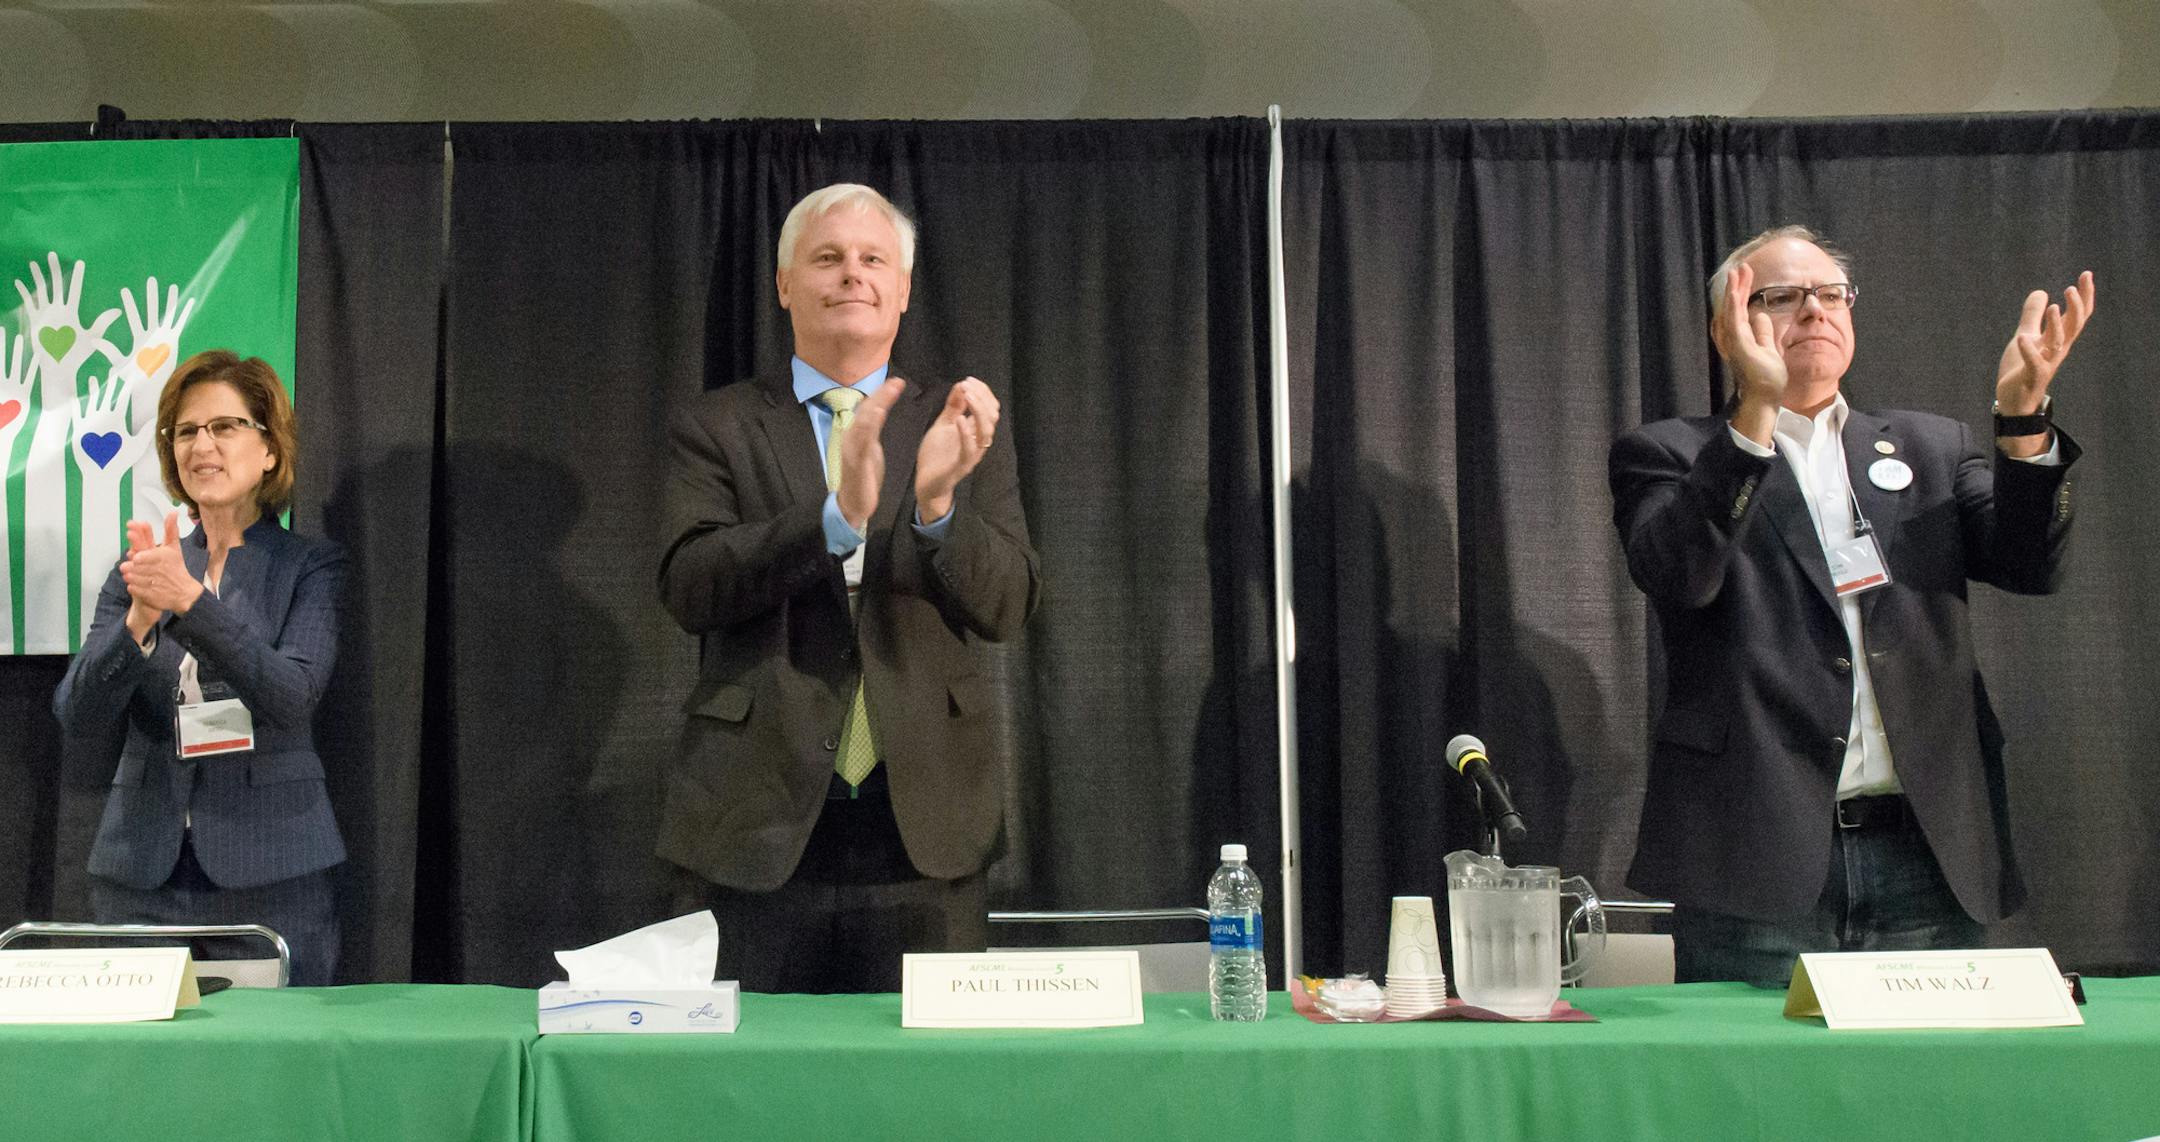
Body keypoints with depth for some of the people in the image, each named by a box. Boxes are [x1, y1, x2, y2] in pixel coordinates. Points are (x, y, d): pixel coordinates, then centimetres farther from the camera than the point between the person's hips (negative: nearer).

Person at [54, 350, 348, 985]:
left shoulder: (311, 565, 2)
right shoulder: (140, 569, 11)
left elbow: (293, 694, -14)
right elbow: (76, 712, 1)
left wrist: (190, 599, -25)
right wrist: (139, 620, -17)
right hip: (143, 870, 3)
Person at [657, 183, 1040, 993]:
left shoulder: (958, 431, 9)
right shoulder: (716, 428, 6)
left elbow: (1005, 608, -1)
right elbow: (689, 588, -9)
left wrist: (938, 501, -21)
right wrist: (839, 515, -23)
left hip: (922, 826, 1)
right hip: (755, 825, -1)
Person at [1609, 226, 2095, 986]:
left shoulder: (1931, 449, 18)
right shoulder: (1670, 457, 6)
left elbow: (2031, 565, 4)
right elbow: (1679, 576, -14)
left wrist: (2023, 415, -12)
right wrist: (1756, 408, -23)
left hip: (1930, 858, 4)